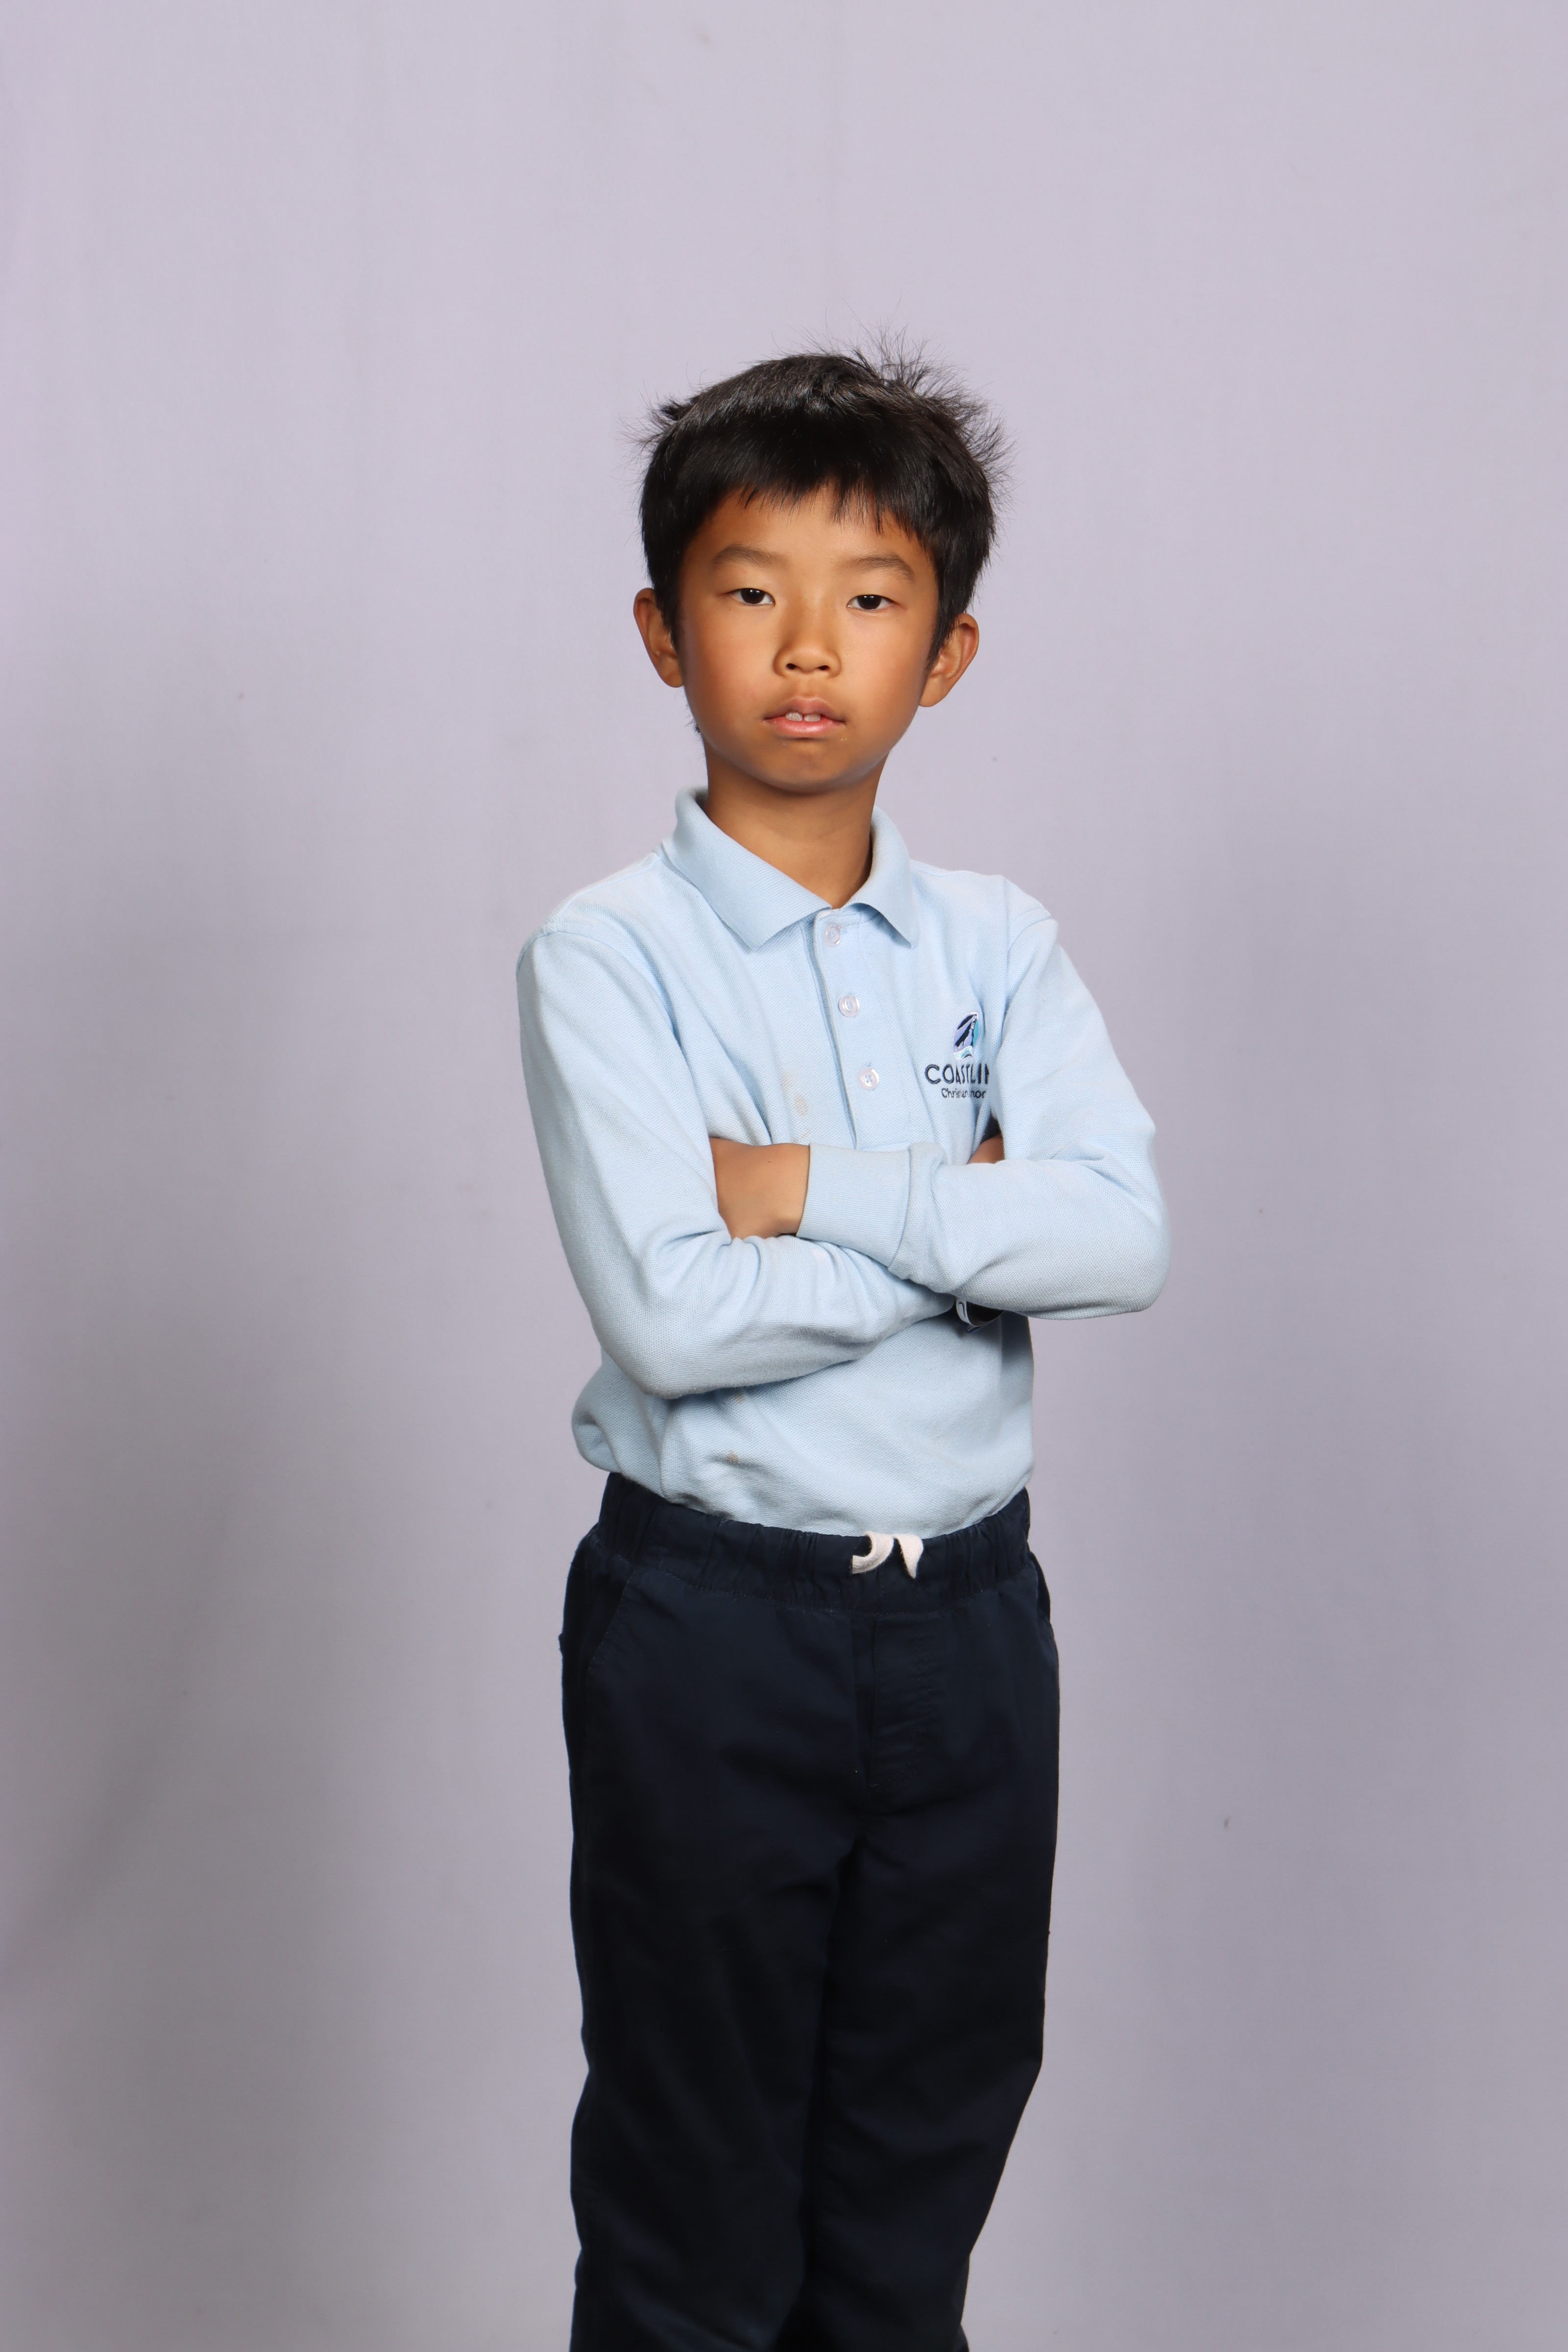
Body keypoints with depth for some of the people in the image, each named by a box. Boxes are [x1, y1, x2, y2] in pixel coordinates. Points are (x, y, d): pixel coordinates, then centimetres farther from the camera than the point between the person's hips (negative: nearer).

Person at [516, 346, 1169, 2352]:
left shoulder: (996, 946, 3)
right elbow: (671, 1315, -21)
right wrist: (971, 1220, -13)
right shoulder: (607, 959, -9)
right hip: (713, 1622, -4)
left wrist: (816, 1187, -19)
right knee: (696, 2185, 12)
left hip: (972, 1610, 4)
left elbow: (1125, 1235, -13)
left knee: (930, 2149, 19)